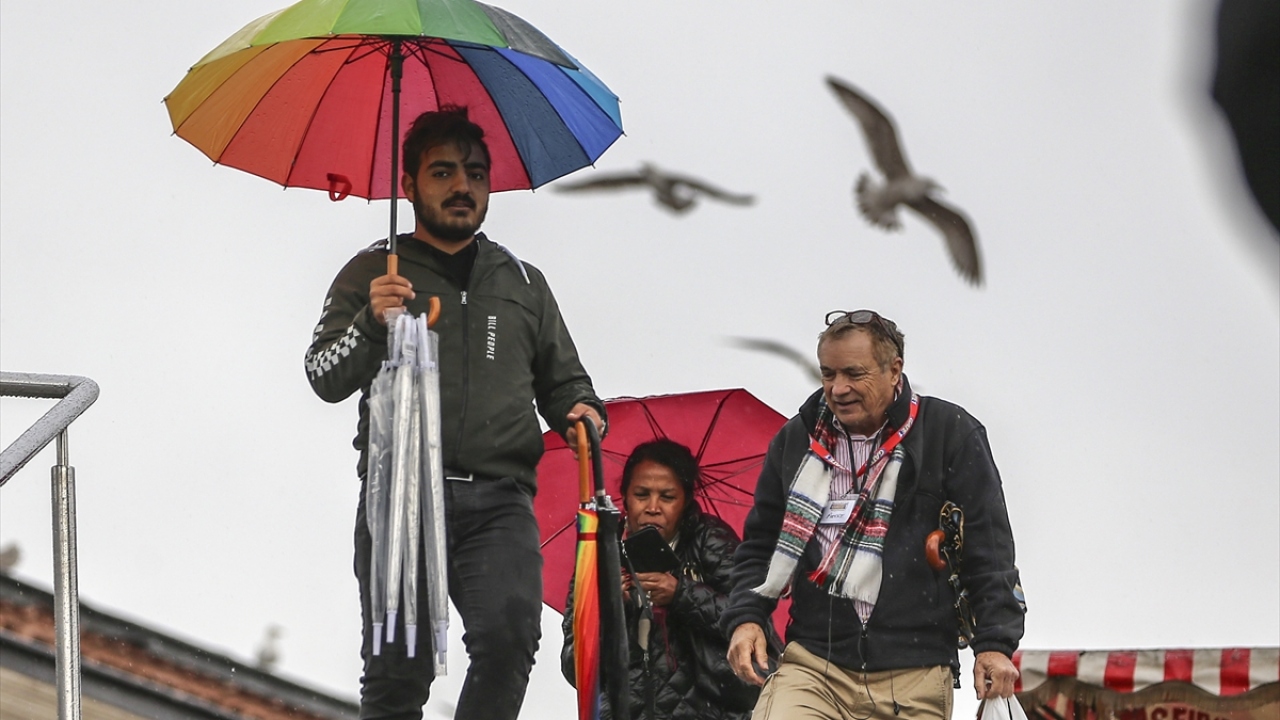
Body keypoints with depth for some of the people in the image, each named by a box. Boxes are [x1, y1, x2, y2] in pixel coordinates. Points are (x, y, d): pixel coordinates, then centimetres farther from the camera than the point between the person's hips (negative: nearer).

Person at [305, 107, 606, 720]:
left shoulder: (524, 283, 23)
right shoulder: (373, 274, 15)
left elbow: (562, 380, 28)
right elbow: (325, 378, 5)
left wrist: (580, 410, 4)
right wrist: (370, 323, -13)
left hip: (499, 499, 1)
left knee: (510, 635, -24)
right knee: (398, 664, -10)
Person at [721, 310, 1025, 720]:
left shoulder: (950, 434, 3)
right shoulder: (795, 440, 12)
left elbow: (989, 550, 2)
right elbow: (760, 544, 20)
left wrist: (995, 643, -5)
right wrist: (745, 618, 4)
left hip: (914, 678, -2)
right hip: (813, 666, 2)